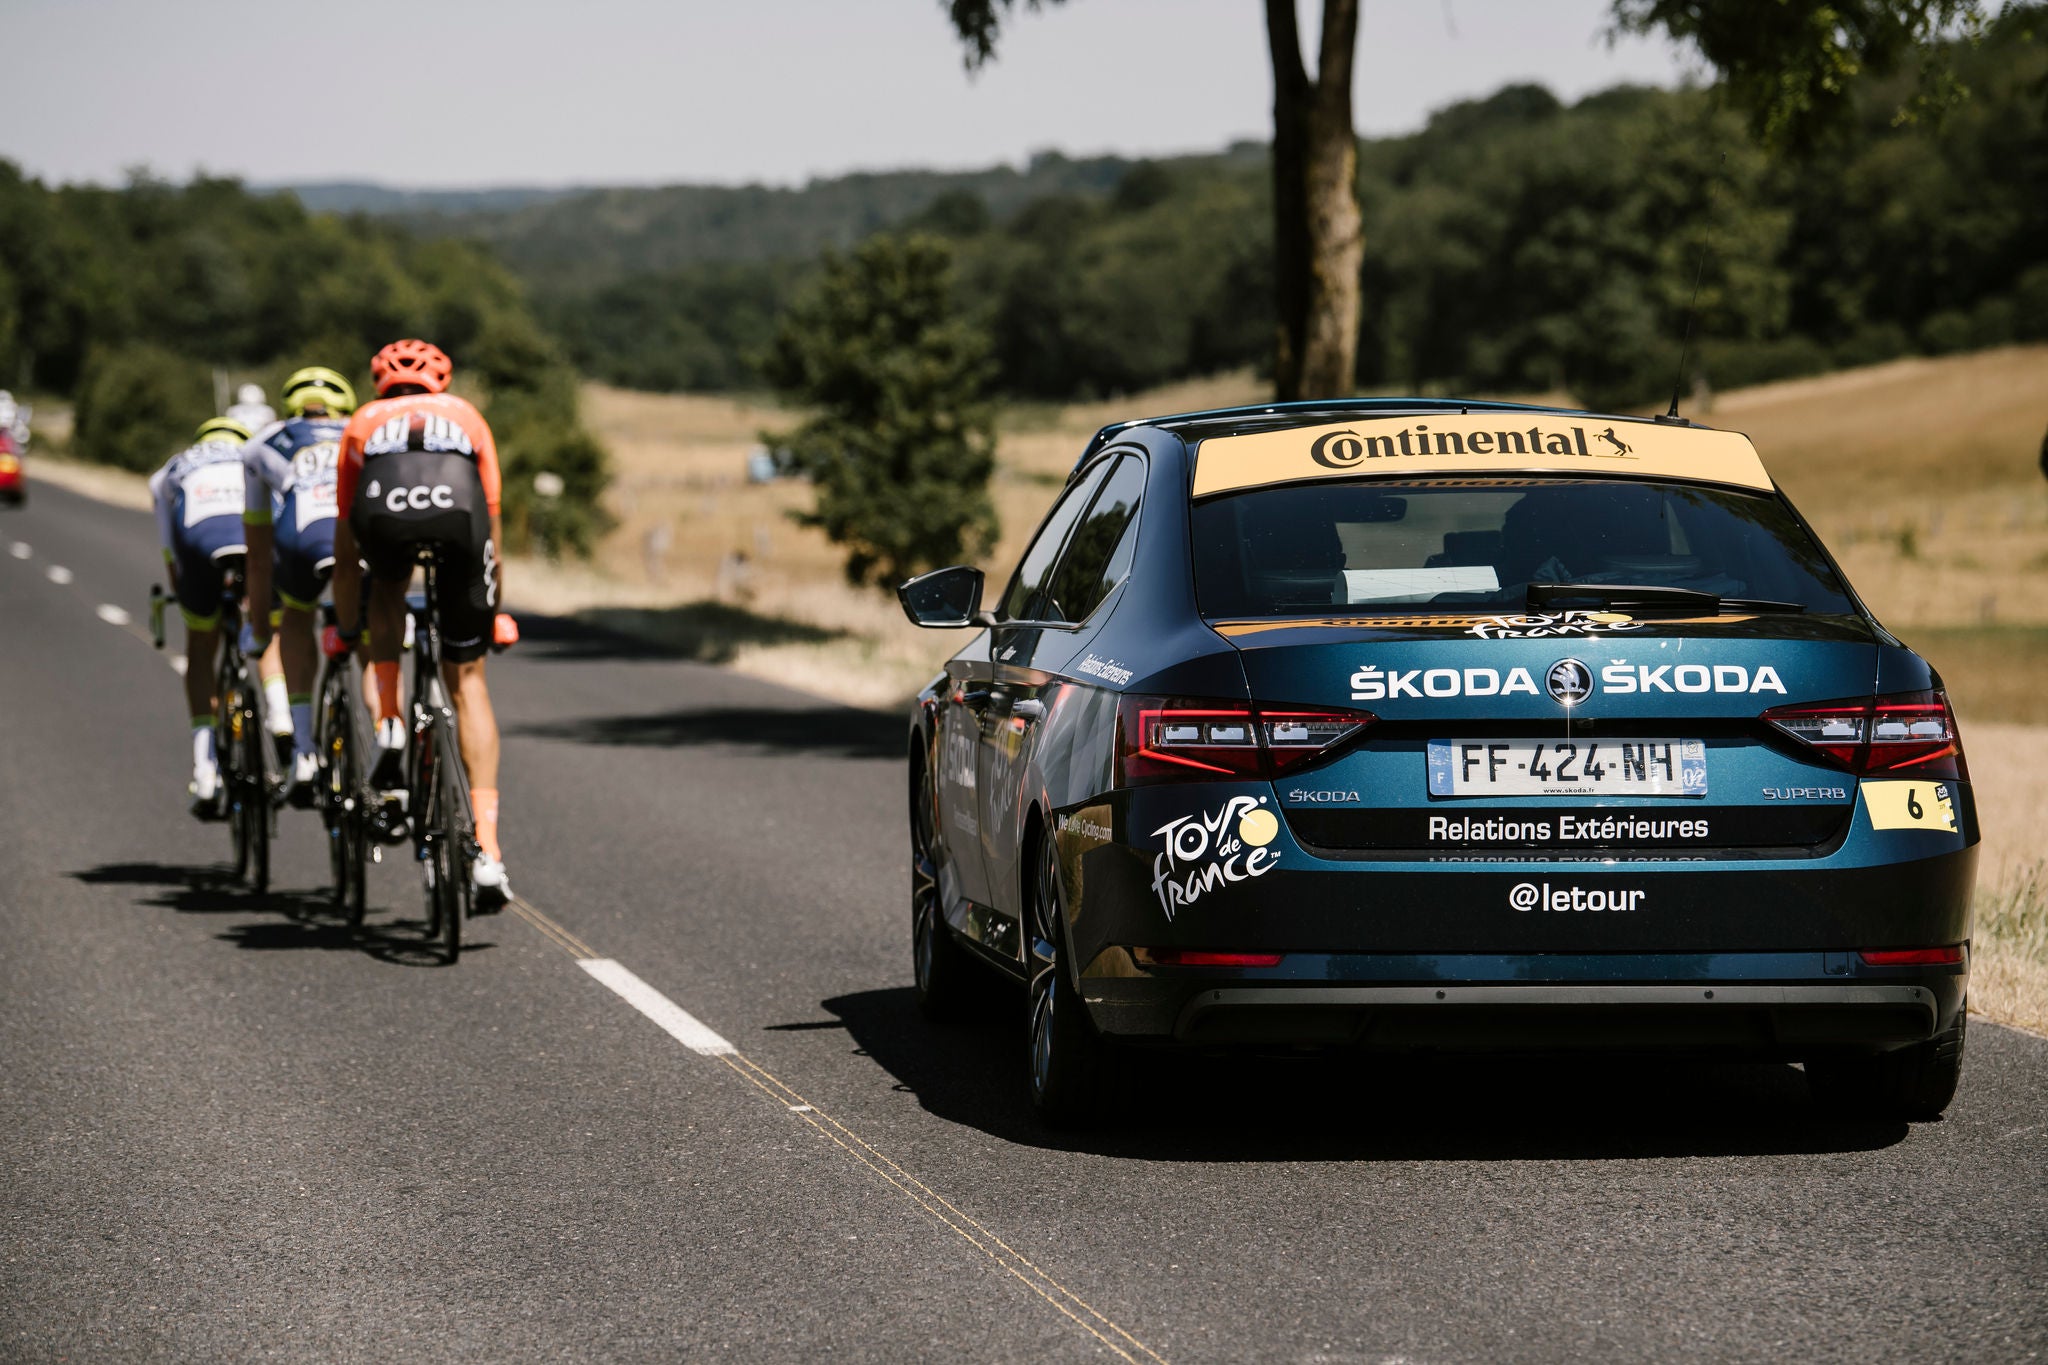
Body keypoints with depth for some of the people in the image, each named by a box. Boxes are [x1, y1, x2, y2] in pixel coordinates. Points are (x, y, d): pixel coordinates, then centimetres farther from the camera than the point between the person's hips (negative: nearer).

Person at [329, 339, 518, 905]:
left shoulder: (364, 422, 37)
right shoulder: (465, 415, 37)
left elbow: (344, 541, 41)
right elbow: (492, 521, 42)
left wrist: (345, 626, 51)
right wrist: (498, 609, 54)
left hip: (384, 512, 0)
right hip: (457, 511, 0)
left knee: (387, 585, 38)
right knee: (466, 680, 13)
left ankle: (389, 730, 22)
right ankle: (487, 851, 5)